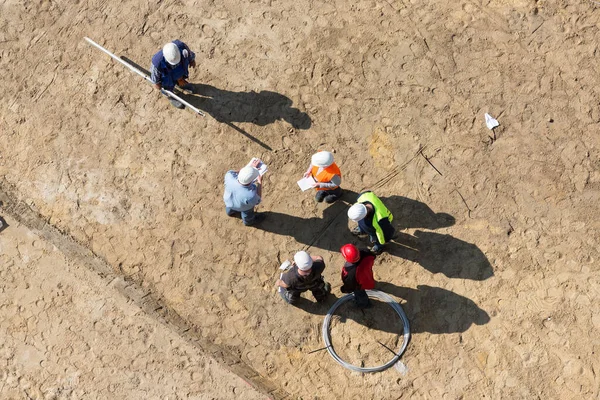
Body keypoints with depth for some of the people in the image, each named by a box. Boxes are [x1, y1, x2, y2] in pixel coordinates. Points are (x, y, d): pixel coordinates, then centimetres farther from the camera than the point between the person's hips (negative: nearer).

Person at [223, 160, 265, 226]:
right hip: (243, 207, -3)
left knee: (230, 206, 38)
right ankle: (248, 221, 64)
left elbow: (235, 173, -17)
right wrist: (260, 183, -22)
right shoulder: (250, 195, -46)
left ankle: (231, 212, 70)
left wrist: (249, 166, -19)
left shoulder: (229, 177, -42)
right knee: (247, 213, 33)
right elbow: (257, 201, -23)